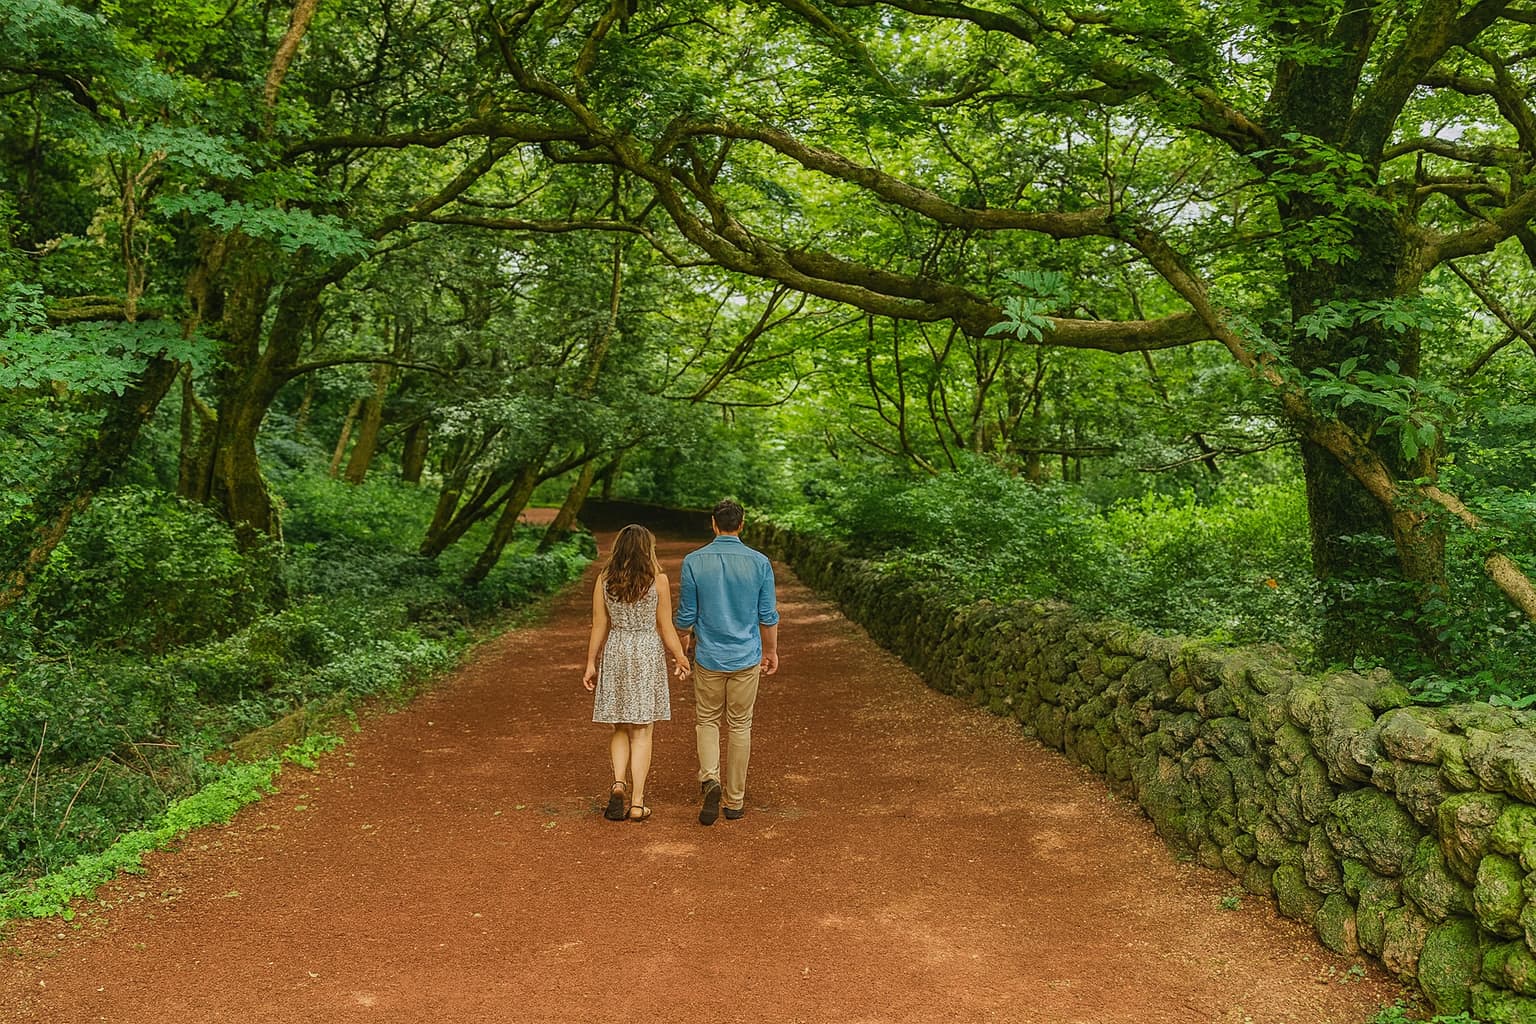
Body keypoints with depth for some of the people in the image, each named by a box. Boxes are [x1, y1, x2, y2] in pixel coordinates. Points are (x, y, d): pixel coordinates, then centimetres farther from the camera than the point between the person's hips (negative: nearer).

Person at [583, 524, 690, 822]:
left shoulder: (604, 580, -1)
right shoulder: (658, 580, -7)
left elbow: (599, 626, 1)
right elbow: (666, 628, -4)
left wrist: (591, 664, 8)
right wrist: (681, 658, 9)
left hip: (615, 655, 2)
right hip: (648, 655, -2)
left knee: (620, 727, 15)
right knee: (641, 731, 4)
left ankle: (618, 783, -6)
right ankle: (637, 802, 4)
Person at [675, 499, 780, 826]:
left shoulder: (694, 562, -8)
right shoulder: (760, 563, -7)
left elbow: (686, 617, -3)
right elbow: (768, 615, -1)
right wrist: (771, 651, 14)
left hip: (708, 658, 0)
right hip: (747, 658, 0)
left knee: (707, 721, 15)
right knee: (740, 725, 11)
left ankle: (710, 779, -8)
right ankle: (735, 799, 17)